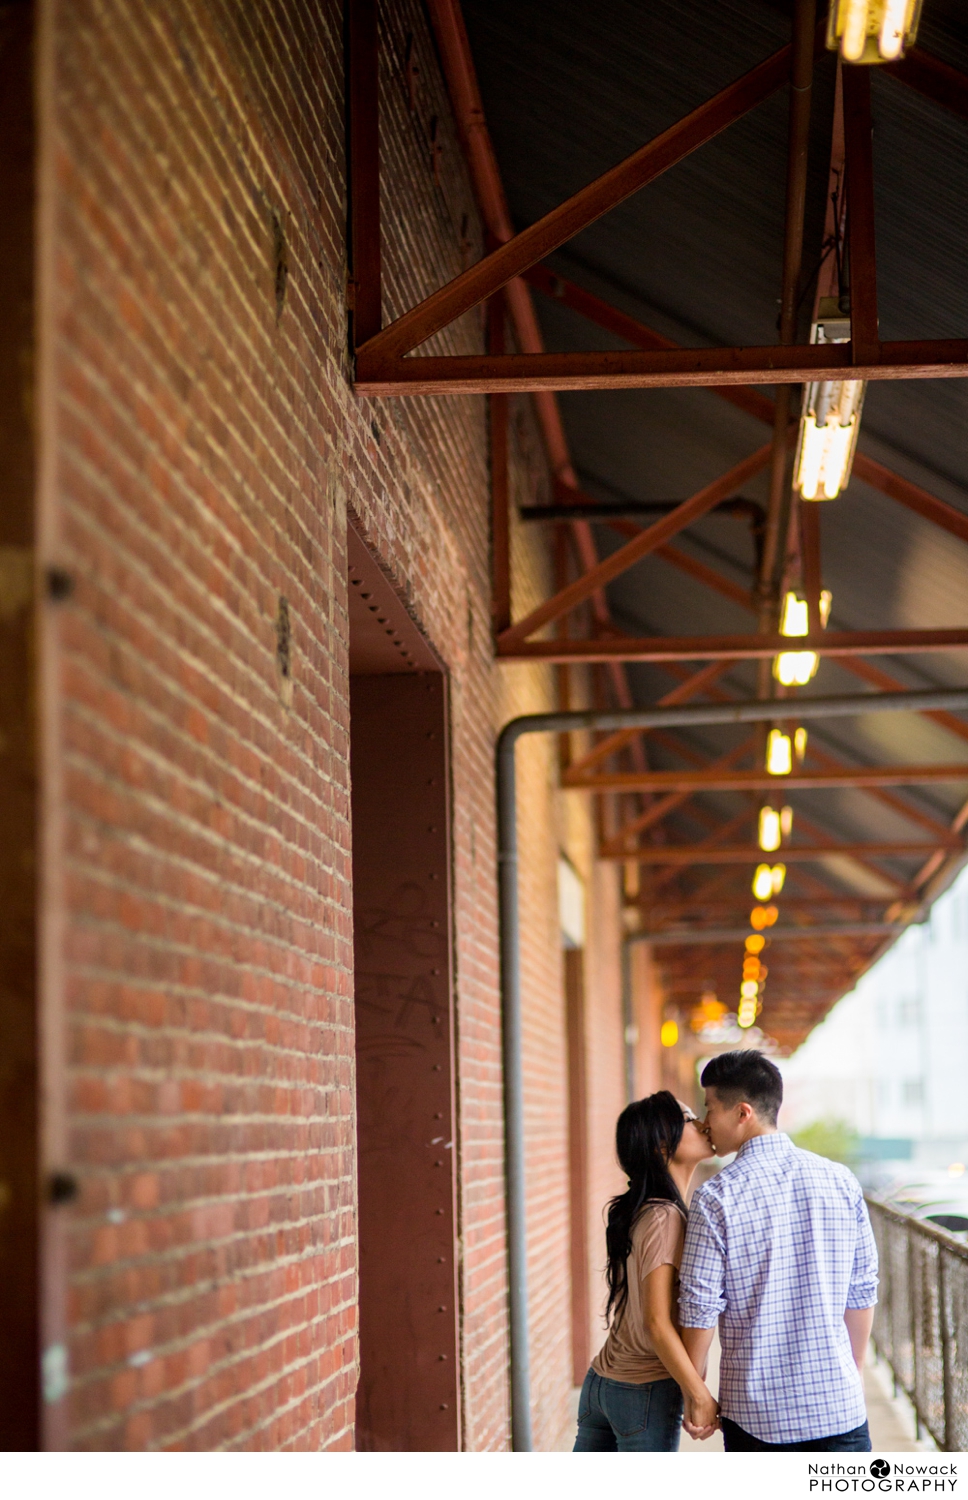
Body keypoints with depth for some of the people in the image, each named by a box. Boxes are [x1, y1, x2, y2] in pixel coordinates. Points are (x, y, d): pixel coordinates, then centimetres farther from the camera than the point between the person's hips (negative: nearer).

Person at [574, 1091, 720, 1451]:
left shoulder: (634, 1211, 9)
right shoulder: (665, 1218, -17)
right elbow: (658, 1323, -22)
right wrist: (700, 1396, -18)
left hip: (601, 1381, 8)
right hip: (647, 1392, -8)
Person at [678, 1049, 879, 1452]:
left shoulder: (716, 1197, -8)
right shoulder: (841, 1181, 2)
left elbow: (701, 1308, -8)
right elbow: (862, 1293, 7)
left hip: (754, 1407, -2)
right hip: (837, 1404, 2)